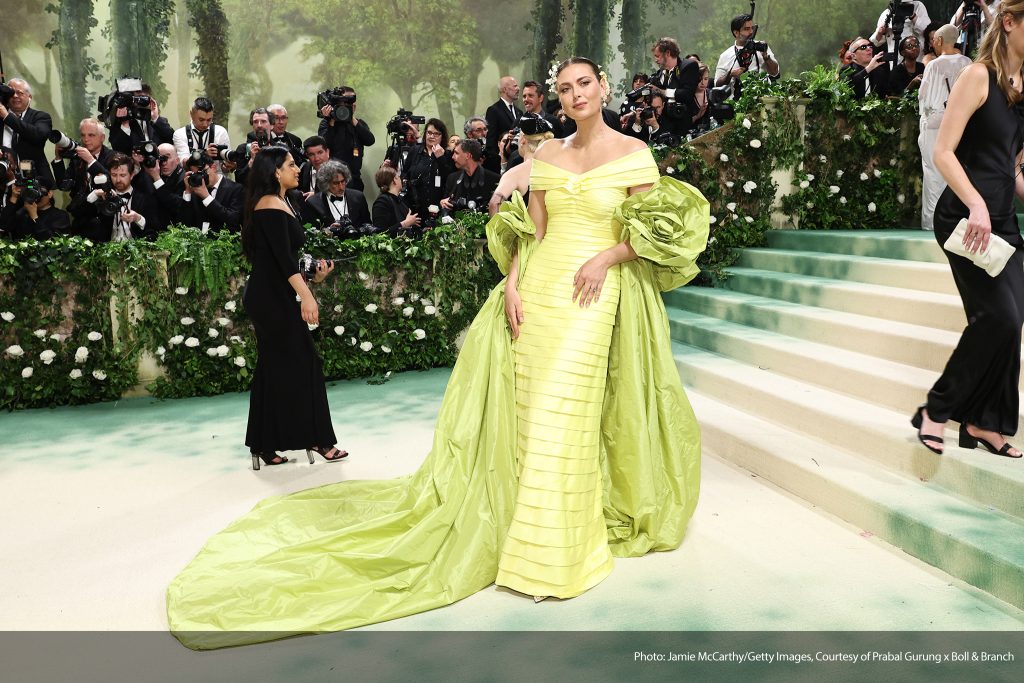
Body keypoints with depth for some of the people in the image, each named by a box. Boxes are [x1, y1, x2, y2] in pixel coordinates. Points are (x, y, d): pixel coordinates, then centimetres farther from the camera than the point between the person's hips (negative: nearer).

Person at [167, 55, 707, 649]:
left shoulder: (633, 152, 2)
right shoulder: (548, 153, 12)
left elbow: (655, 230, 1)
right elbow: (530, 229, 11)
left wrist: (607, 255, -14)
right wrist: (512, 284, -2)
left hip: (594, 296, -3)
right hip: (539, 288, 4)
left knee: (566, 414, -4)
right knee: (528, 411, 5)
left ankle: (554, 548, 11)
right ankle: (525, 521, 20)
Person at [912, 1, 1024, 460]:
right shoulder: (979, 75, -6)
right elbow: (943, 151, -15)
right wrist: (976, 205, -25)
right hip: (966, 217, -8)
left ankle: (984, 422, 13)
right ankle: (937, 409, 1)